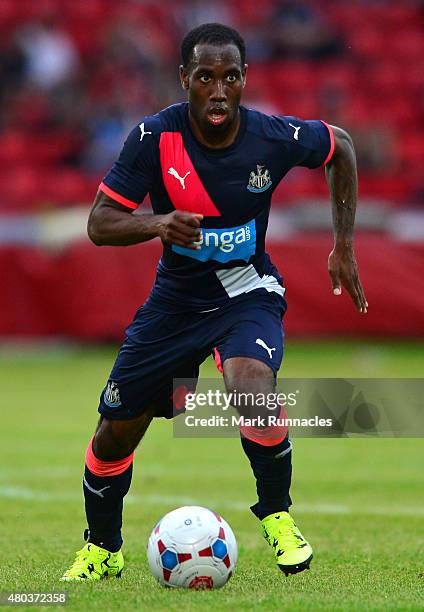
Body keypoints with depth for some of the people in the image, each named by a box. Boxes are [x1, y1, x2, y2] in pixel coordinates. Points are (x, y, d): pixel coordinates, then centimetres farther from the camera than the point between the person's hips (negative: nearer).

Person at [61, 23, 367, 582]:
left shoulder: (275, 138, -18)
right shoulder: (155, 137, -18)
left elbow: (341, 148, 4)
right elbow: (99, 225, -15)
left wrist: (344, 247, 4)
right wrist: (156, 223, -36)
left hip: (248, 293, -2)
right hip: (176, 299, 2)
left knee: (252, 387, -34)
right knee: (116, 432, 4)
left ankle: (276, 513, -6)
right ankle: (102, 551, 32)